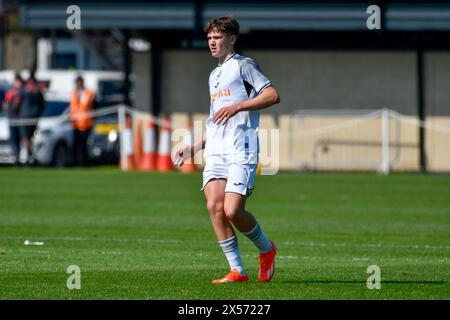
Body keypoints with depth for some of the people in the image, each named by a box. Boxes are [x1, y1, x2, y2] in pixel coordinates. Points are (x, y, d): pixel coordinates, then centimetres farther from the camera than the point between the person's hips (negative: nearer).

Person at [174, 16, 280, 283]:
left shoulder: (243, 65, 3)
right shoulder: (214, 75, 28)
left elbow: (273, 95, -11)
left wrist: (237, 106, -18)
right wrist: (194, 148, 24)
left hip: (241, 150, -7)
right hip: (215, 151, 7)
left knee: (233, 211, -16)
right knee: (214, 206, -11)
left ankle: (266, 249, 12)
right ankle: (237, 271, -7)